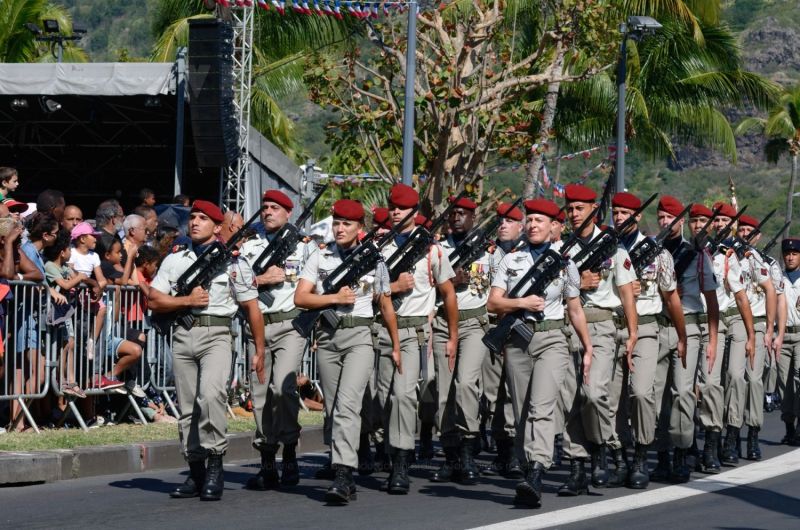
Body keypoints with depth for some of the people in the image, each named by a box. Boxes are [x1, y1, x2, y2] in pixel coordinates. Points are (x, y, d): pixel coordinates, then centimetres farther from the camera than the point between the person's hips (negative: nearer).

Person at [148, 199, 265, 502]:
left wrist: (260, 352, 4)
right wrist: (186, 300, -5)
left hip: (216, 336, -4)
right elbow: (153, 301, 10)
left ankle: (214, 465, -17)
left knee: (210, 395, -25)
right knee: (187, 407, 5)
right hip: (182, 337, 4)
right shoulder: (174, 260, 16)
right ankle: (196, 472, 12)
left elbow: (251, 309, 7)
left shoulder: (232, 262, 7)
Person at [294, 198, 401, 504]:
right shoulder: (320, 258, 10)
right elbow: (300, 298, 2)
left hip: (359, 336, -3)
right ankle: (346, 478, 14)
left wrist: (395, 346, 17)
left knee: (348, 404, -18)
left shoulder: (373, 260, 8)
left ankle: (343, 477, -28)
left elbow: (386, 306, 15)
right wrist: (336, 298, -8)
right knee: (333, 409, 6)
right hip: (327, 335, 3)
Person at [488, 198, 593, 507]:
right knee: (521, 412, 4)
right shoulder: (511, 261, 13)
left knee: (542, 408, -18)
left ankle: (535, 478, -32)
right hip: (517, 339, 3)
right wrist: (522, 302, -11)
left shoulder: (564, 262, 10)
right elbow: (493, 303, 6)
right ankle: (531, 470, 11)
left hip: (551, 340, -3)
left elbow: (575, 309, 13)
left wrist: (588, 348, 13)